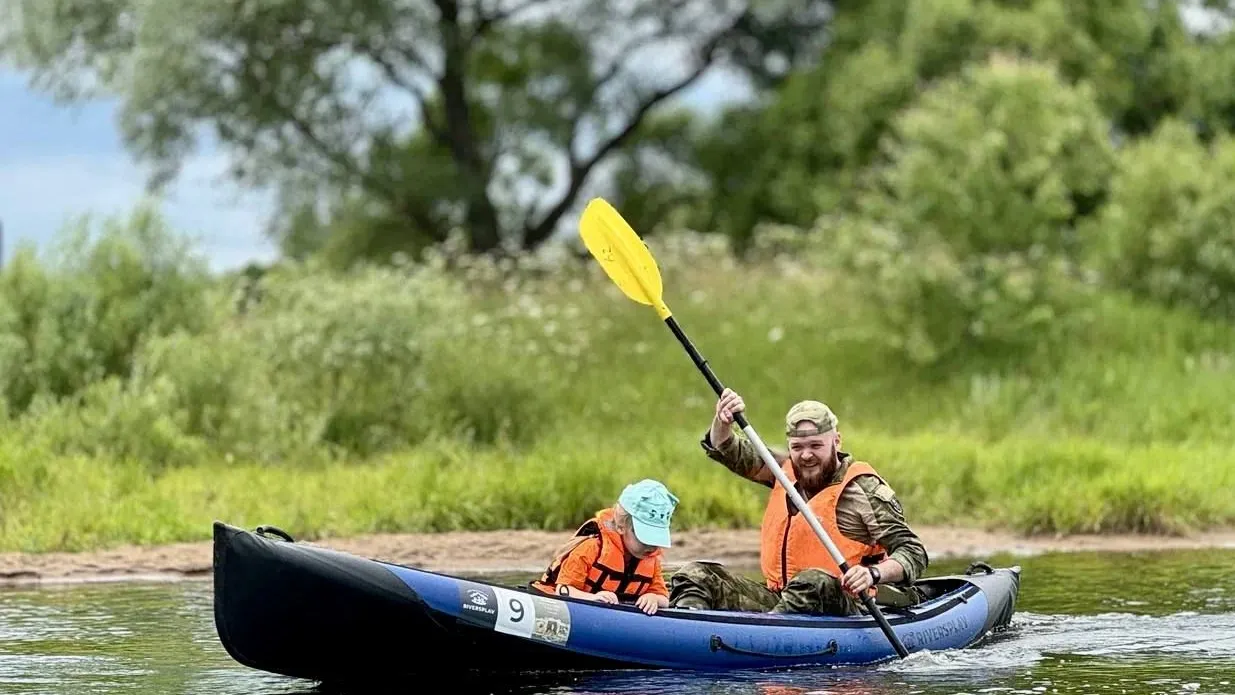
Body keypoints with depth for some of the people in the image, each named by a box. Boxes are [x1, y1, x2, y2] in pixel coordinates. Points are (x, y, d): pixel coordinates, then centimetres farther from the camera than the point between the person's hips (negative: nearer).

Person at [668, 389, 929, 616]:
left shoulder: (865, 489, -6)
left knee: (813, 582, -40)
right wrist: (723, 421, -3)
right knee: (695, 575, -10)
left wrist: (874, 573, -30)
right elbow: (728, 451, 20)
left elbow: (914, 553, -10)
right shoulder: (787, 471, 12)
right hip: (776, 600, 6)